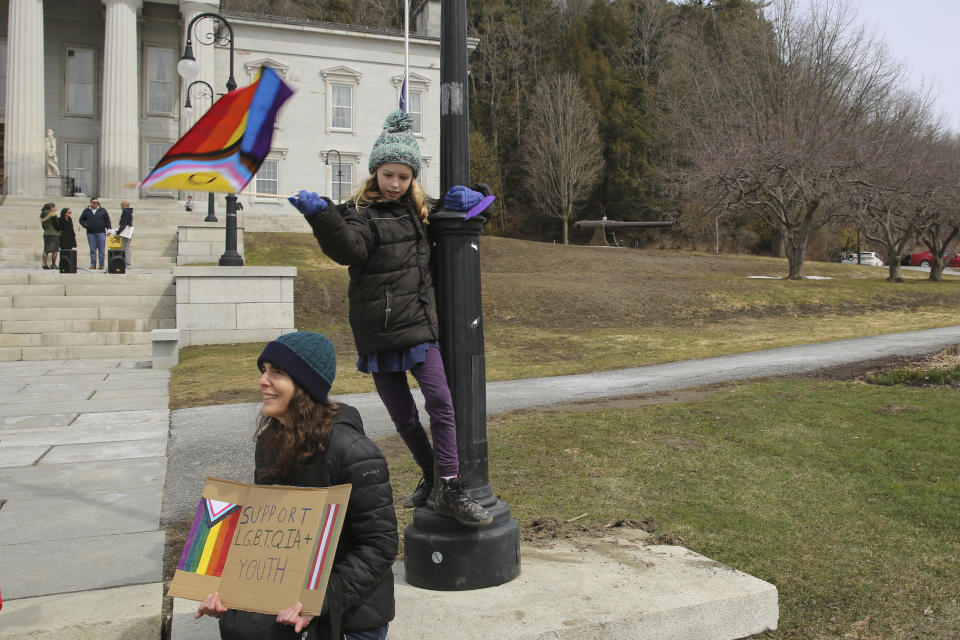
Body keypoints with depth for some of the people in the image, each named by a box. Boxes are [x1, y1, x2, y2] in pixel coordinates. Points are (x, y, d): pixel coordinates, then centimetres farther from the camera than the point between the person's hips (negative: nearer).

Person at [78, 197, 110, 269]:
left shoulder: (103, 210, 7)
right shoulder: (86, 211, 9)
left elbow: (107, 221, 7)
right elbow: (81, 220, 19)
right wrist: (85, 225, 1)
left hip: (101, 232, -2)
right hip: (90, 233, 2)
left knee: (101, 249, -2)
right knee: (92, 249, 3)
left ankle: (101, 264, 1)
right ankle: (93, 265, 6)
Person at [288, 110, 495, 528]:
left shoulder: (420, 211, 11)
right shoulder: (360, 212, -2)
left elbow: (482, 203, 24)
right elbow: (349, 249, -23)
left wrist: (466, 198, 1)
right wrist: (321, 216, -38)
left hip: (419, 326, 2)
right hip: (376, 333, -2)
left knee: (440, 400, -14)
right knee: (403, 416, 10)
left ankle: (449, 489, -9)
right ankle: (432, 477, 31)